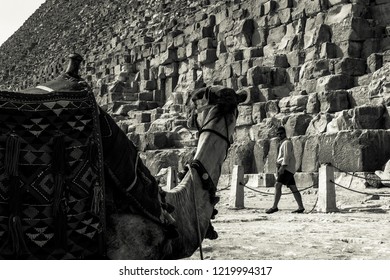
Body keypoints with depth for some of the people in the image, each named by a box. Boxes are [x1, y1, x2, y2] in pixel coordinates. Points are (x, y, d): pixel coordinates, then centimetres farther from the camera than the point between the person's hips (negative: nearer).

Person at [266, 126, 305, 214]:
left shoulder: (286, 142, -6)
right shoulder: (283, 143, 25)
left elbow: (287, 156, -18)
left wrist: (282, 167, -27)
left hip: (287, 168, -10)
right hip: (286, 170, 10)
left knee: (277, 185, -19)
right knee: (293, 189, 8)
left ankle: (274, 207, -25)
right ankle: (301, 207, 8)